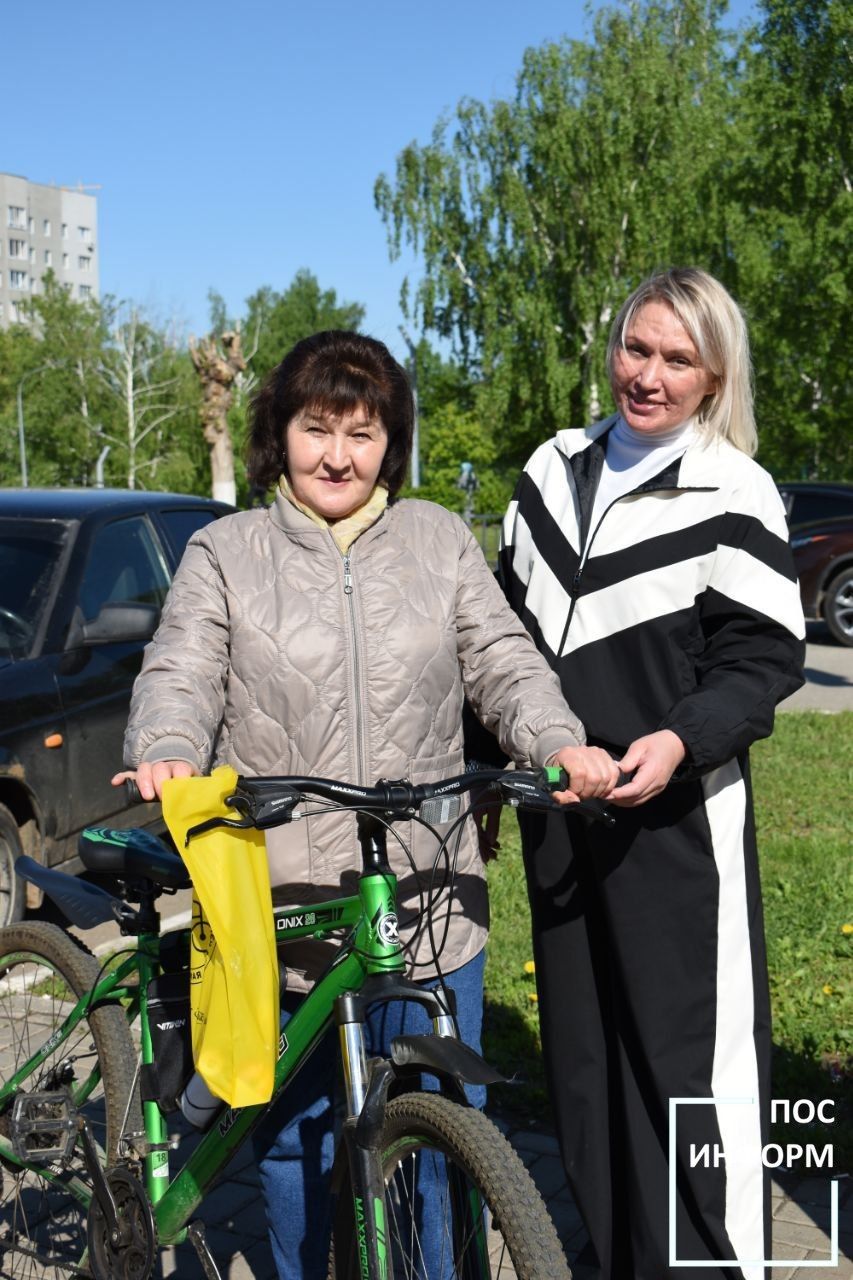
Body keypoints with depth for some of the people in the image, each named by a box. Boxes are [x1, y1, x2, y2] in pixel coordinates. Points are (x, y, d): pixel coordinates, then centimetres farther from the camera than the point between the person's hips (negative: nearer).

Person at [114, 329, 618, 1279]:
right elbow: (179, 677, -4)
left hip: (430, 906, 1)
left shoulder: (439, 540, 9)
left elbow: (503, 662, 5)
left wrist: (559, 742, -15)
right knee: (296, 1133, 12)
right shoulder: (226, 553, 5)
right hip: (281, 909, -1)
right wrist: (165, 756, -26)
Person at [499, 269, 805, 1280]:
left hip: (676, 816, -6)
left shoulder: (733, 496, -6)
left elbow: (764, 661, -8)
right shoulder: (554, 469, 10)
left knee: (691, 1049, -3)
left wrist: (679, 741, -24)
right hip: (557, 809, 6)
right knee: (580, 1045, 14)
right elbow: (510, 624, 17)